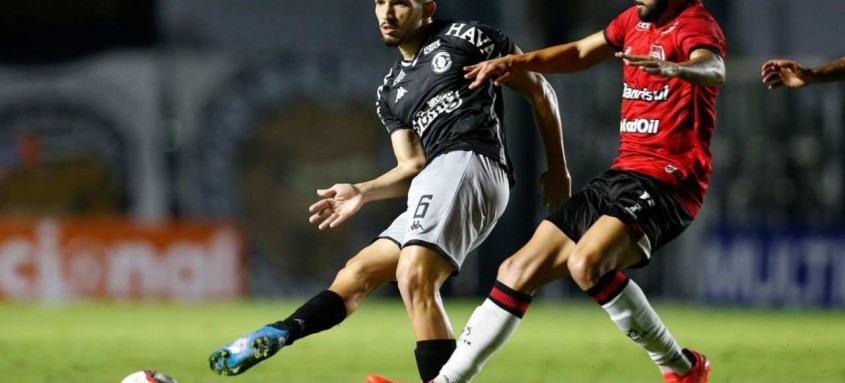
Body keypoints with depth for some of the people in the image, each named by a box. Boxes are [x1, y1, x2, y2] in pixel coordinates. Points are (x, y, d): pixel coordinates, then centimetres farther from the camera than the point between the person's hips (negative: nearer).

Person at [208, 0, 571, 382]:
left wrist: (557, 169, 7)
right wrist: (362, 192, 2)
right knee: (356, 275, 2)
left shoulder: (466, 37, 7)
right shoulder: (391, 93, 26)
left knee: (414, 278, -26)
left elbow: (539, 91, 10)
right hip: (435, 180, 9)